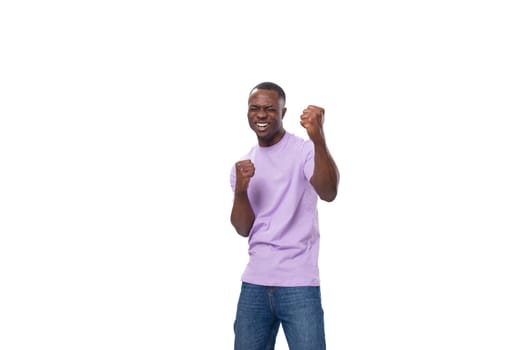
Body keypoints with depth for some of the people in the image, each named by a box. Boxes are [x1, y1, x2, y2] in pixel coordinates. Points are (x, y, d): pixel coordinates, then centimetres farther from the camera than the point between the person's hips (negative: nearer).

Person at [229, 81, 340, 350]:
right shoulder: (242, 165, 11)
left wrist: (318, 138, -38)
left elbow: (329, 193, -25)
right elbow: (243, 229, 4)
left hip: (298, 284, -5)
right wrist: (240, 189, -14)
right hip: (254, 284, 5)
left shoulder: (303, 150, -5)